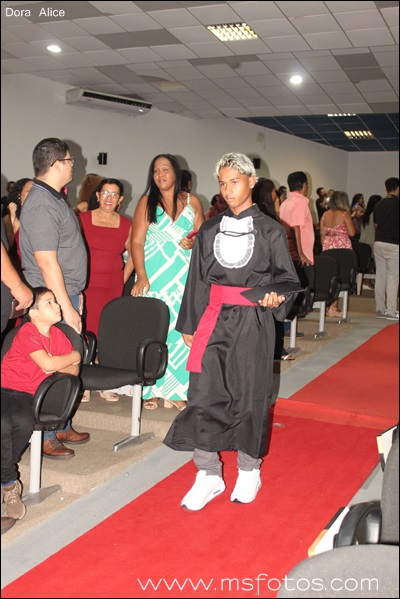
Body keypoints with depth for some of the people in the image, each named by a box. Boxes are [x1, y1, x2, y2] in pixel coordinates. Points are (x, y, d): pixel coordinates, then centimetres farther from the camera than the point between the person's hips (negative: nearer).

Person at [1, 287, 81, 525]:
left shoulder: (59, 335, 7)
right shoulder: (27, 332, -11)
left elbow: (74, 370, 4)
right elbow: (47, 363, -22)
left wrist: (55, 366, -15)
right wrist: (74, 355, -6)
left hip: (27, 394, 4)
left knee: (24, 423, -31)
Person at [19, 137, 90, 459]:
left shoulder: (56, 199, 13)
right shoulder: (41, 206, -19)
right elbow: (47, 263, -22)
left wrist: (76, 294, 22)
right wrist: (67, 308, -20)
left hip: (67, 294, 10)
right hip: (52, 300, -10)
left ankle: (61, 427, 27)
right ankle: (45, 438, 10)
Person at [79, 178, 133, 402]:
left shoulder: (126, 225, 8)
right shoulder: (83, 219, 2)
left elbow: (133, 256, 18)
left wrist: (123, 280, 9)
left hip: (113, 287, 2)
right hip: (86, 285, -2)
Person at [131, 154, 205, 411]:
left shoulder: (192, 202, 9)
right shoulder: (147, 202, 5)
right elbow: (137, 241, -2)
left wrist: (194, 242, -11)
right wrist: (141, 276, -14)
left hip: (184, 278, 1)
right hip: (153, 277, -1)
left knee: (181, 330, -2)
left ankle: (175, 391, 7)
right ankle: (151, 390, 5)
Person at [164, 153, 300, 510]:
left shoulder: (270, 230, 1)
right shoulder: (210, 230, 9)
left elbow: (287, 276, 4)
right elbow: (197, 279, 12)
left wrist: (275, 295, -19)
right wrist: (189, 325, 12)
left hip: (253, 323, -2)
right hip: (214, 320, 3)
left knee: (250, 396, 6)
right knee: (204, 394, -3)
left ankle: (249, 471, 25)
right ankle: (209, 475, 11)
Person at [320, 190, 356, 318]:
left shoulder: (325, 215, 6)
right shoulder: (345, 214, -8)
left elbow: (322, 234, 10)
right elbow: (352, 233, -11)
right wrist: (351, 221, 5)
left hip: (328, 249, 5)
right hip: (342, 249, -5)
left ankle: (330, 306, 13)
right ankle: (333, 308, -2)